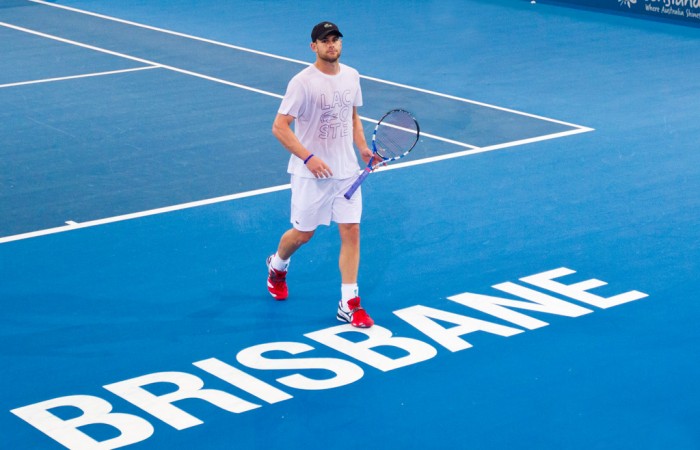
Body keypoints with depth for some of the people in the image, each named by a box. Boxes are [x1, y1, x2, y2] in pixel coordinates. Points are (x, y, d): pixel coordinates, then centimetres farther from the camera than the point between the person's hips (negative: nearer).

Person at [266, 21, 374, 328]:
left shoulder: (351, 76, 3)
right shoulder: (302, 82, -15)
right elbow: (280, 127, -16)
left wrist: (362, 147, 3)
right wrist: (308, 157, -25)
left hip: (347, 171, 5)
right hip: (311, 173, -5)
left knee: (351, 231, -1)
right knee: (303, 233, 8)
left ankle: (348, 305, 4)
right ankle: (276, 266, 43)